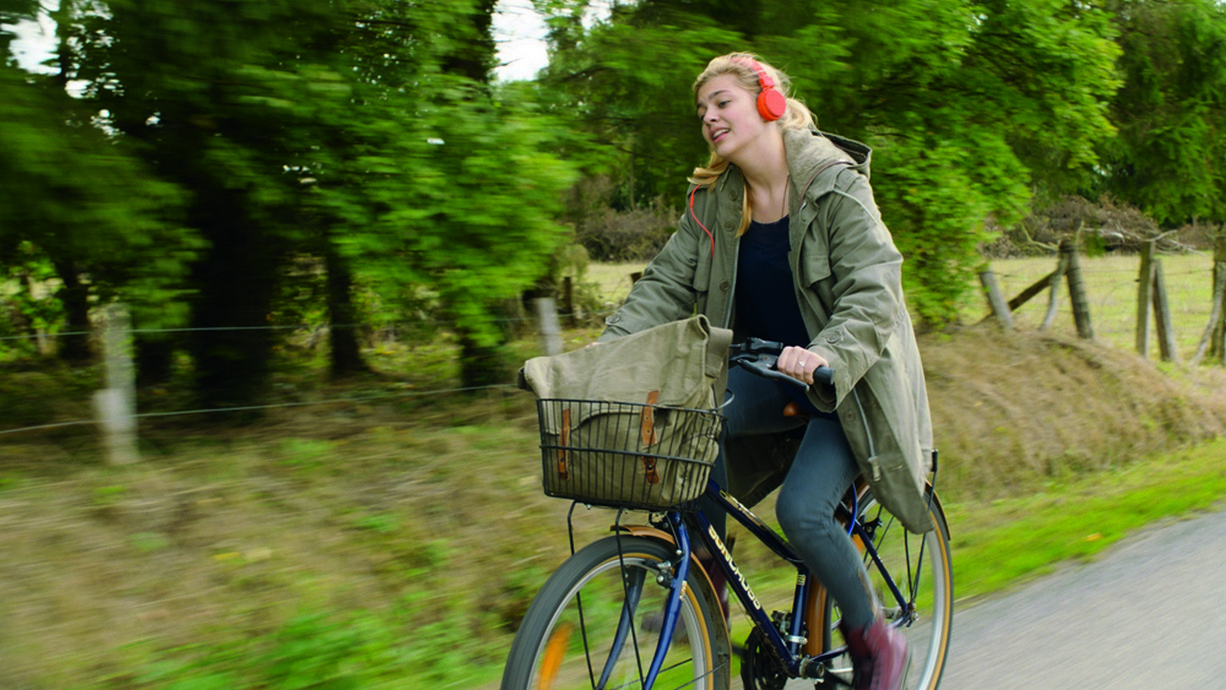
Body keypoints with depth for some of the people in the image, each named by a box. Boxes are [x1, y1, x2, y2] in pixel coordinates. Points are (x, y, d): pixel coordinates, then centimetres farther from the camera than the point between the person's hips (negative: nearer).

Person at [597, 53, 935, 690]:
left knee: (801, 510, -23)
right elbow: (667, 284, -4)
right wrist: (608, 348, -20)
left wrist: (827, 354, -44)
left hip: (848, 380, -5)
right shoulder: (714, 199, 2)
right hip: (769, 372, 5)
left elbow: (874, 295, -24)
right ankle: (708, 593, -8)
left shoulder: (836, 186, -15)